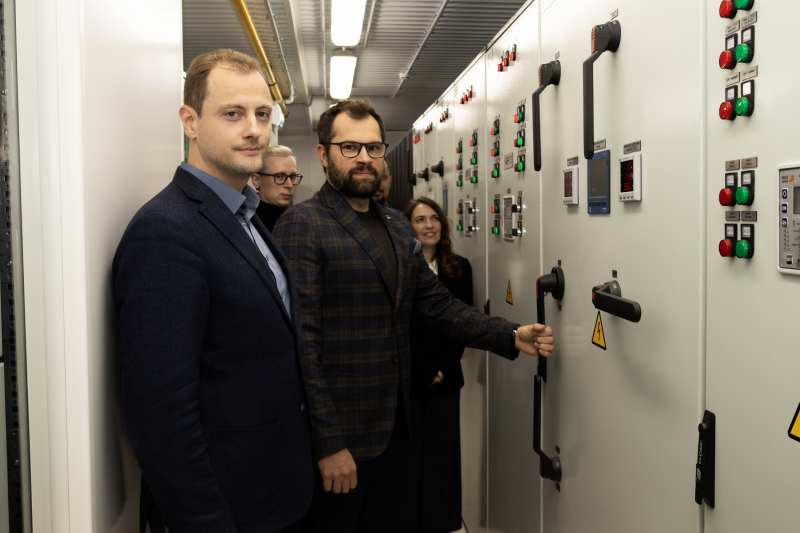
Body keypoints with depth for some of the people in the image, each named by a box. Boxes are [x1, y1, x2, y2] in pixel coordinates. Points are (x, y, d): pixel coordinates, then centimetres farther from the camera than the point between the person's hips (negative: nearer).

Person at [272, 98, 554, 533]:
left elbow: (439, 306, 13)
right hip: (338, 440, -7)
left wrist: (511, 337, 0)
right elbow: (301, 341, -18)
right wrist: (328, 443, -20)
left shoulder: (398, 228, 12)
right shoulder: (302, 225, -12)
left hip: (395, 428, 7)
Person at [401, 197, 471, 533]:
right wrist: (424, 373, -7)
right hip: (405, 379, -3)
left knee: (443, 451, 9)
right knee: (408, 454, 3)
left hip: (446, 378, 3)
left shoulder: (460, 268, 6)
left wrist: (442, 368, -4)